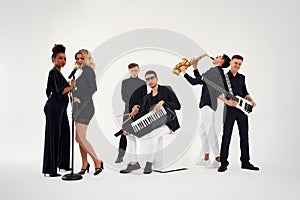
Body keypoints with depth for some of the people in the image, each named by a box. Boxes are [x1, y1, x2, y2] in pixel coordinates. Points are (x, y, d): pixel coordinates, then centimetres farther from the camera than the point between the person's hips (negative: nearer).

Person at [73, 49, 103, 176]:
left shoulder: (88, 69, -8)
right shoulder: (84, 71, 20)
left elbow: (93, 88, -18)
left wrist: (80, 99, -20)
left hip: (85, 108, -10)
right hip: (80, 108, 10)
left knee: (80, 138, -10)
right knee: (79, 138, 11)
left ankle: (97, 162, 2)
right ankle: (85, 165, 21)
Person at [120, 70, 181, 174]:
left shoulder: (166, 90, 2)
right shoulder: (146, 97, 18)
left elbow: (178, 105, -8)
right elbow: (141, 115, 10)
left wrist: (163, 102, -24)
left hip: (166, 123, -6)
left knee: (152, 134, -36)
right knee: (131, 133, -9)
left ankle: (149, 163, -22)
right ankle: (133, 162, -5)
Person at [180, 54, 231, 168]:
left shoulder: (215, 70, -13)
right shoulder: (218, 72, 17)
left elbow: (195, 82, -13)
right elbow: (201, 80, 27)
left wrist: (184, 73, 2)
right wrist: (195, 69, 23)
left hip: (208, 105, -10)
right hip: (205, 104, 10)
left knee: (210, 131, -8)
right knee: (203, 130, 14)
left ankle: (218, 158, -2)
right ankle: (206, 158, 22)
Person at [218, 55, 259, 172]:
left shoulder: (242, 77, 16)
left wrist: (250, 100, 5)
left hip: (242, 109, 5)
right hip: (229, 109, -5)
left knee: (244, 135, 8)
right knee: (226, 136, -3)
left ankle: (245, 162, 18)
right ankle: (223, 162, 4)